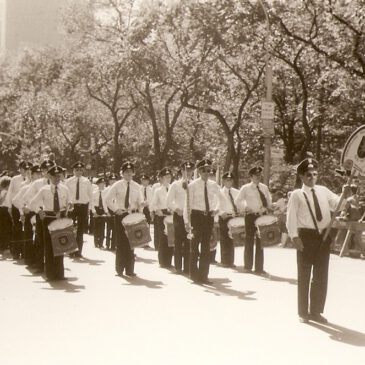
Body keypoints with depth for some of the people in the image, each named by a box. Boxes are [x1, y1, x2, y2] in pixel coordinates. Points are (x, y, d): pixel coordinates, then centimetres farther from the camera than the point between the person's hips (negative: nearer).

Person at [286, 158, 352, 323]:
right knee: (304, 276, 5)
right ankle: (303, 313, 17)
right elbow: (291, 218, -8)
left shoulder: (323, 191, 9)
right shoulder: (296, 195, -4)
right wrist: (295, 237, -17)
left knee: (321, 276, 10)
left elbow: (336, 204, 0)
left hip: (323, 236, 4)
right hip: (306, 236, -4)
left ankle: (316, 311, 23)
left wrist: (345, 196, -20)